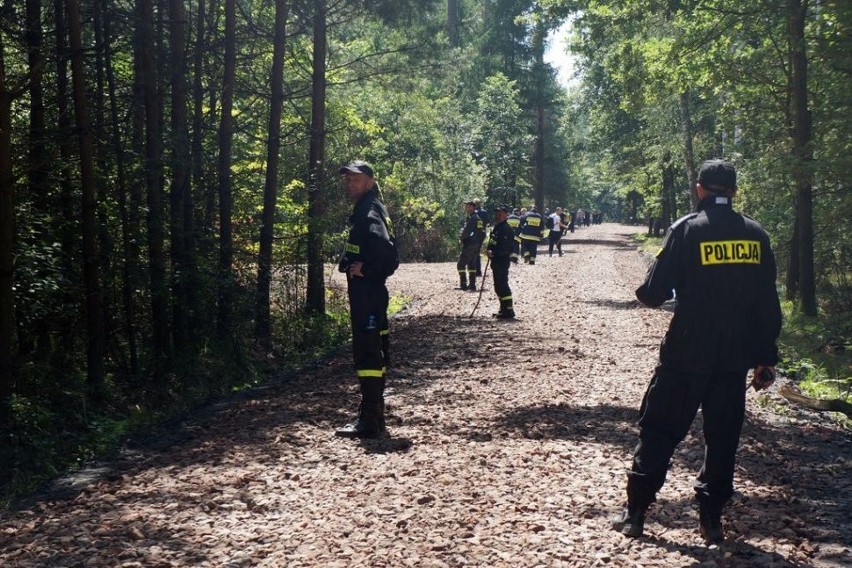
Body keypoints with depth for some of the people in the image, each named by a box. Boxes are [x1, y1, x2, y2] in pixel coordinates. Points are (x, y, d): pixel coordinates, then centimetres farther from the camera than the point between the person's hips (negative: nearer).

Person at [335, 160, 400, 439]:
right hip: (369, 292, 11)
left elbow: (383, 244, -32)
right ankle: (373, 418, 23)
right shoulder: (365, 209, 19)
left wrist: (366, 268, -19)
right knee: (372, 353, 15)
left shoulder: (369, 211, -13)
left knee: (367, 354, -8)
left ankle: (370, 421, -5)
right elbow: (392, 255, 25)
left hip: (367, 293, -11)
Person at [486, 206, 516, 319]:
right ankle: (503, 310, 24)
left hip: (502, 260, -11)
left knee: (502, 286, -10)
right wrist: (489, 251, 6)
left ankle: (508, 311, -6)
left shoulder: (506, 229, -16)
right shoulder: (496, 227, 16)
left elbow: (505, 248, -23)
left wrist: (493, 253, -23)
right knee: (498, 286, 15)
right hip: (496, 260, 11)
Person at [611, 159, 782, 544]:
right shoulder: (755, 235, 4)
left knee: (659, 430, 7)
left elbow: (654, 293, -10)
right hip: (735, 357, 3)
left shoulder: (686, 229, -8)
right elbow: (768, 305, 5)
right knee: (722, 437, 13)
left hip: (685, 356, -3)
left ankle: (635, 512, 10)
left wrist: (646, 292, 14)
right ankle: (711, 519, 16)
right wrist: (766, 358, 11)